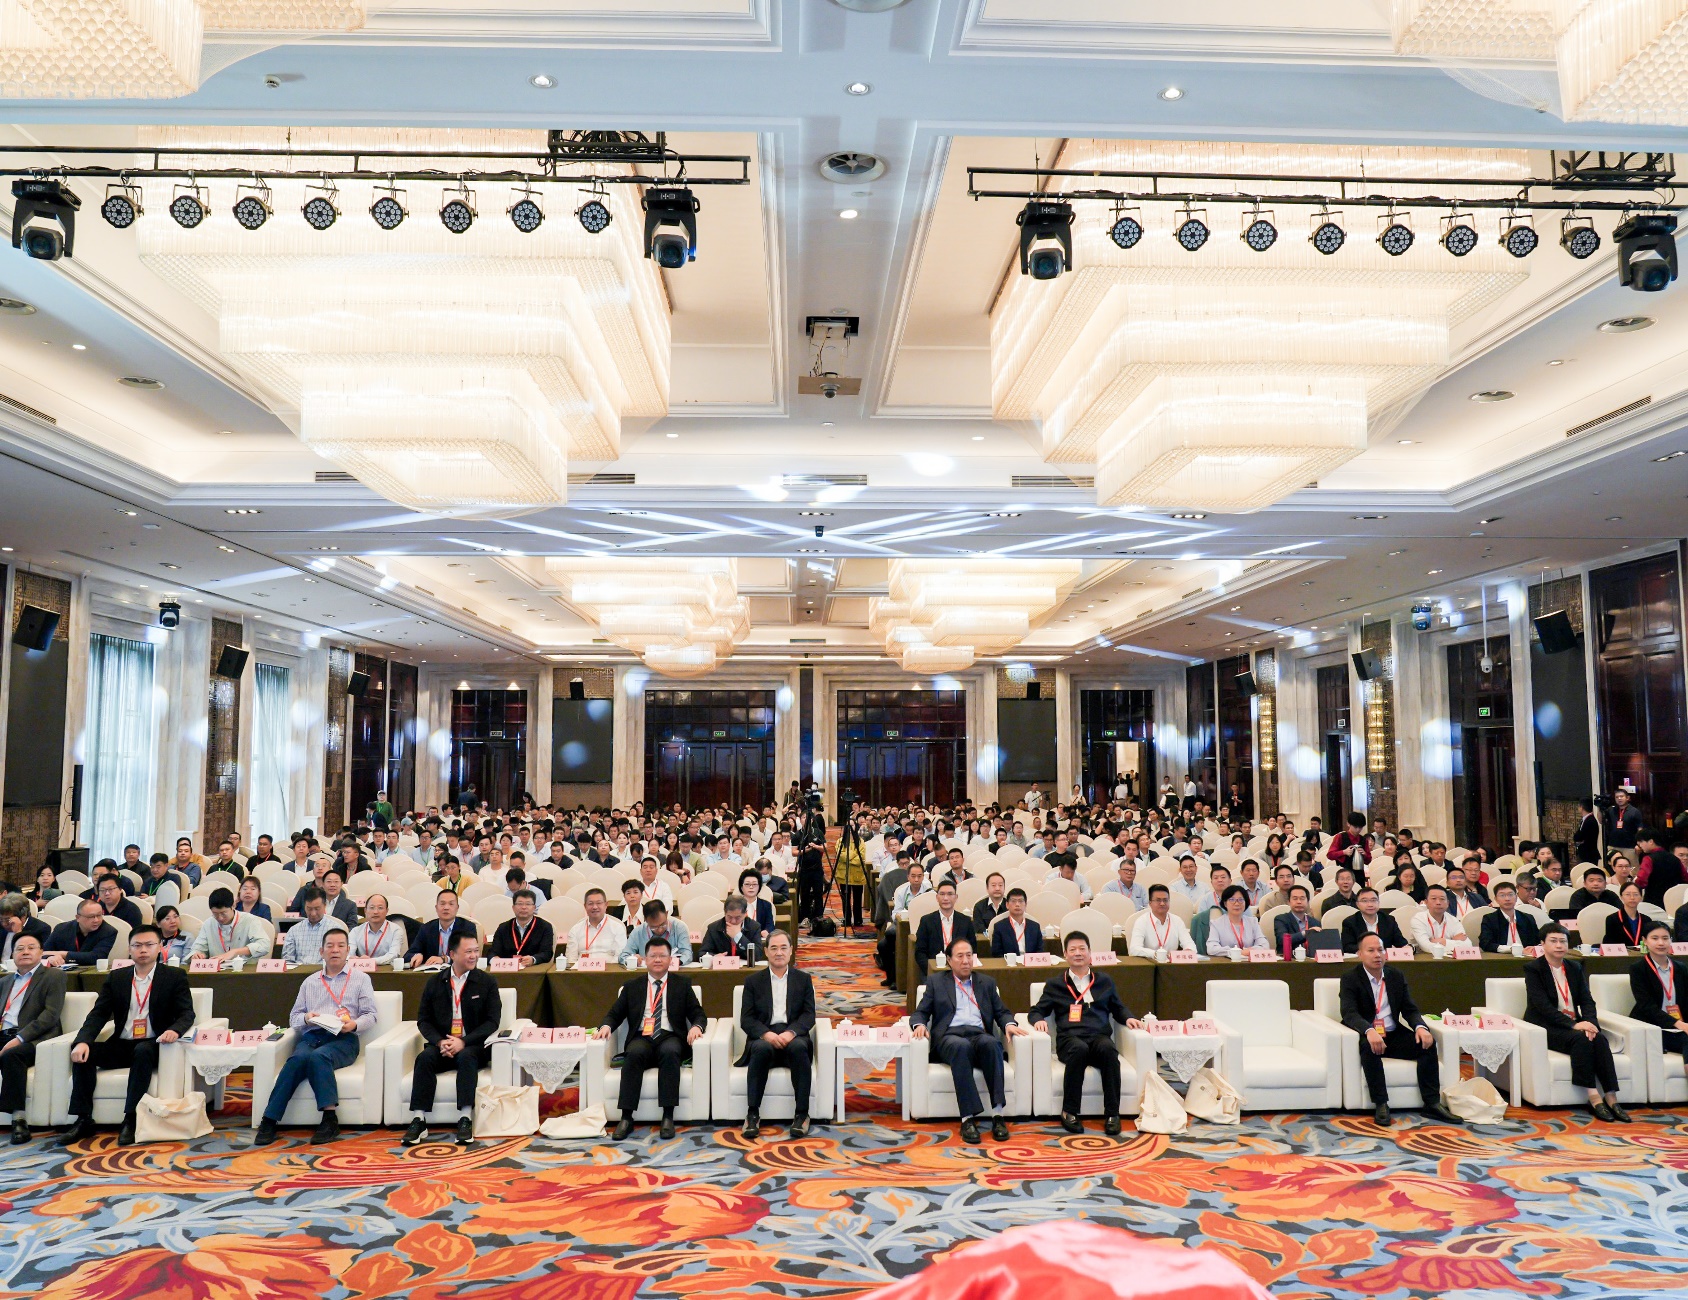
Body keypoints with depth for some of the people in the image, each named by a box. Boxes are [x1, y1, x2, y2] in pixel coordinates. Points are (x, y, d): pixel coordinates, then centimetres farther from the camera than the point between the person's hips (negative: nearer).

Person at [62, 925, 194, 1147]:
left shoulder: (174, 977, 3)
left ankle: (131, 1120, -30)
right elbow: (98, 1014, 4)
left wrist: (174, 1030, -29)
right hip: (121, 1045, 4)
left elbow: (187, 1013, -4)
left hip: (152, 1046, -4)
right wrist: (83, 1041, -17)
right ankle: (83, 1120, -15)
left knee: (143, 1050, -35)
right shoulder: (115, 978, 11)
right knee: (83, 1052, -20)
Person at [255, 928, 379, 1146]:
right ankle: (268, 1121, -34)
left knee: (317, 1056, -35)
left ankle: (330, 1120, -37)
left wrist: (354, 1025, -12)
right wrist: (306, 1018, -2)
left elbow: (370, 1016, 9)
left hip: (343, 1039, -2)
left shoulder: (361, 979, 17)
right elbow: (293, 1017, 21)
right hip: (311, 1036, 2)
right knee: (299, 1057, -33)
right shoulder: (310, 982, 25)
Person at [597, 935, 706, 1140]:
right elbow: (615, 1014, 17)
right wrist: (606, 1026, -6)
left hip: (671, 1038, -1)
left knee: (669, 1052, -36)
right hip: (642, 1039, 1)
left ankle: (668, 1118, -34)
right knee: (633, 1054, -34)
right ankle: (626, 1118, -32)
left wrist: (696, 1027, -12)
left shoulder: (682, 984, 16)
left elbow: (698, 1014, 11)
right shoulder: (632, 987, 19)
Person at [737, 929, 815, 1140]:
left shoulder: (803, 979, 14)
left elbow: (809, 1015, 5)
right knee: (761, 1048, -36)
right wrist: (766, 1034, -16)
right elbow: (746, 1018, 4)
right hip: (764, 1037, 0)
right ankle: (752, 1114, -30)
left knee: (799, 1047, -35)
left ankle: (801, 1114, -30)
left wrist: (791, 1032, -16)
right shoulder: (753, 981, 13)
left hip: (793, 1036, 0)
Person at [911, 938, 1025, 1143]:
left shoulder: (986, 982, 26)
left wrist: (1009, 1024, -2)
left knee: (990, 1043, -36)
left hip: (979, 1035, 2)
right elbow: (920, 1012, 16)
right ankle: (968, 1118, -42)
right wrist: (919, 1024, -7)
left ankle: (997, 1114, -38)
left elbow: (1002, 1012, 21)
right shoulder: (936, 981, 21)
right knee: (961, 1046, -39)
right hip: (949, 1036, -2)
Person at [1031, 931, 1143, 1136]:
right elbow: (1038, 1010, 18)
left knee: (1108, 1049, -36)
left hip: (1099, 1037, 1)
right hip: (1069, 1039, -1)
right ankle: (1069, 1112, -28)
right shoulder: (1055, 985, 20)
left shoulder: (1104, 981, 25)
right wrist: (1039, 1020, -5)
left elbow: (1118, 1009, 28)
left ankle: (1112, 1114, -30)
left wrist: (1128, 1018, 7)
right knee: (1079, 1049, -38)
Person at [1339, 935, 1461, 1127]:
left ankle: (1432, 1103, -14)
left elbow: (1410, 1010, 7)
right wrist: (1369, 1031, -39)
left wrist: (1420, 1026, -17)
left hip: (1394, 1036, 5)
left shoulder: (1396, 976, 10)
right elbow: (1349, 1013, -19)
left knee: (1427, 1042, -19)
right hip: (1367, 1037, -5)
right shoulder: (1350, 979, -6)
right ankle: (1381, 1105, -28)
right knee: (1369, 1047, -37)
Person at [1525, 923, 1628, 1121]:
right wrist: (1574, 1025, -23)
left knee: (1600, 1039, -25)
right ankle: (1594, 1098, -33)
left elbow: (1587, 1000, 7)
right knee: (1580, 1039, -32)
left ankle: (1611, 1098, -29)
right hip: (1545, 1028, -5)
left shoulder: (1575, 968, 16)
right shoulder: (1533, 969, -4)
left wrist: (1590, 1023, -14)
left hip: (1574, 1025, 5)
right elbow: (1543, 1006, -14)